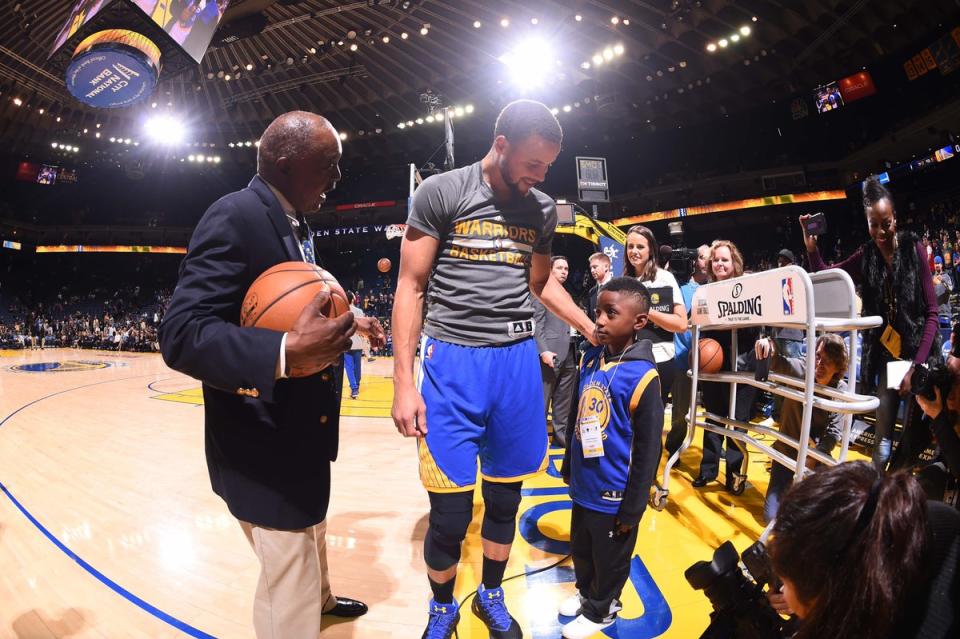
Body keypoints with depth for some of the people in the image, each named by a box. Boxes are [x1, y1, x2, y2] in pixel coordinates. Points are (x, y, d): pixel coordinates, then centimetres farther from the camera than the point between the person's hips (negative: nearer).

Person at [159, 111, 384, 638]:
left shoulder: (290, 222, 9)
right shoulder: (235, 216, -21)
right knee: (288, 595, 7)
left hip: (298, 435, 10)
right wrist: (284, 354, -42)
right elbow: (181, 335, -29)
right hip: (266, 451, -10)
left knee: (311, 538, 34)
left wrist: (345, 321, 10)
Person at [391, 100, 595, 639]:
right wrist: (404, 382, -9)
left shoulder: (543, 210, 9)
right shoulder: (441, 193, -4)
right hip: (453, 360, -3)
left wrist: (596, 332, 16)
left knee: (504, 500, 14)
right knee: (450, 514, 1)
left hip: (518, 361, 4)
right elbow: (411, 287, -4)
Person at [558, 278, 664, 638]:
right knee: (580, 549, 26)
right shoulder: (590, 360, -3)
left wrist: (632, 510, -13)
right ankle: (586, 592, 52)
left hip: (613, 493, -6)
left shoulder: (643, 377, -23)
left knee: (609, 559, 19)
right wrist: (569, 467, 15)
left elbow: (648, 451, -18)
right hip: (583, 485, 6)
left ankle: (601, 610, 43)